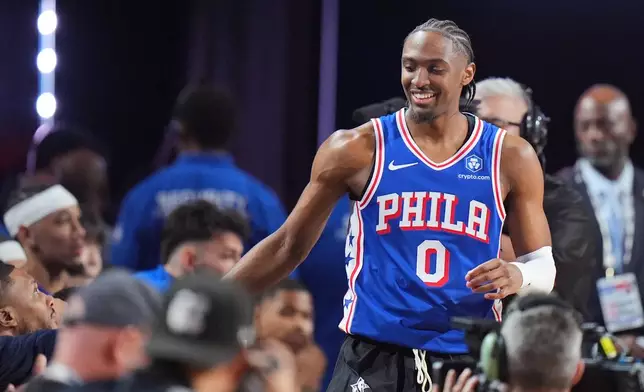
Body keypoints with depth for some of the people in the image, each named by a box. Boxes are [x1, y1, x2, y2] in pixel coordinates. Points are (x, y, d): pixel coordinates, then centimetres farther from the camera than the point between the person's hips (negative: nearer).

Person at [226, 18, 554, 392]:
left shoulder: (511, 158, 3)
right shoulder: (357, 149, 0)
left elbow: (543, 265, 8)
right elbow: (289, 245, 7)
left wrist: (518, 276, -16)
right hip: (374, 359, -1)